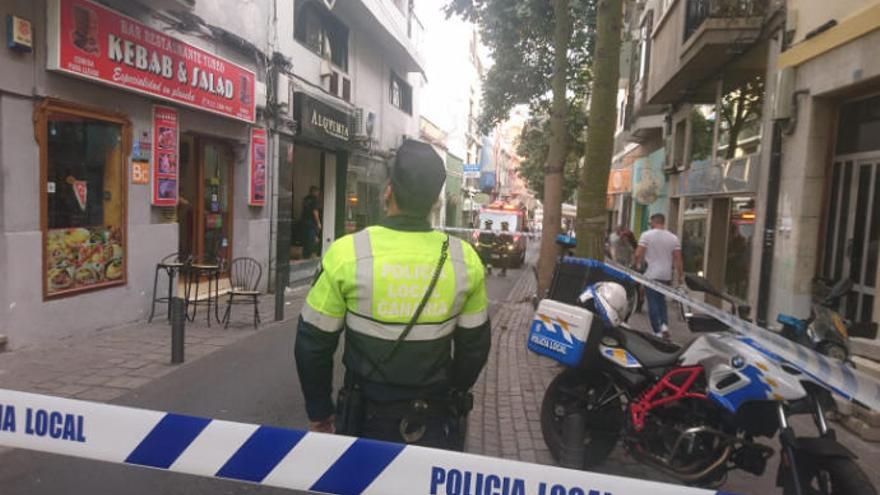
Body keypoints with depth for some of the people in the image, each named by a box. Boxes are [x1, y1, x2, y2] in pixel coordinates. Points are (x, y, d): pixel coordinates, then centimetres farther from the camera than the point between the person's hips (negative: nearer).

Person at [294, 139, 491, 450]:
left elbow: (313, 342, -7)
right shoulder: (464, 259, -9)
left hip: (367, 423, -1)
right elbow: (475, 346, 3)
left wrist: (319, 411, 8)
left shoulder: (347, 253, -16)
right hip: (436, 425, 1)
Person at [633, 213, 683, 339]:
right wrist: (680, 275, 7)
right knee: (661, 301, 19)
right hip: (666, 276, 4)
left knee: (653, 303, 1)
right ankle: (664, 324, 2)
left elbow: (638, 254, -12)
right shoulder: (673, 238, 4)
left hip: (651, 275, -4)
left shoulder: (646, 235, -6)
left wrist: (637, 265, 6)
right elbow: (678, 259, 2)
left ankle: (657, 331, -1)